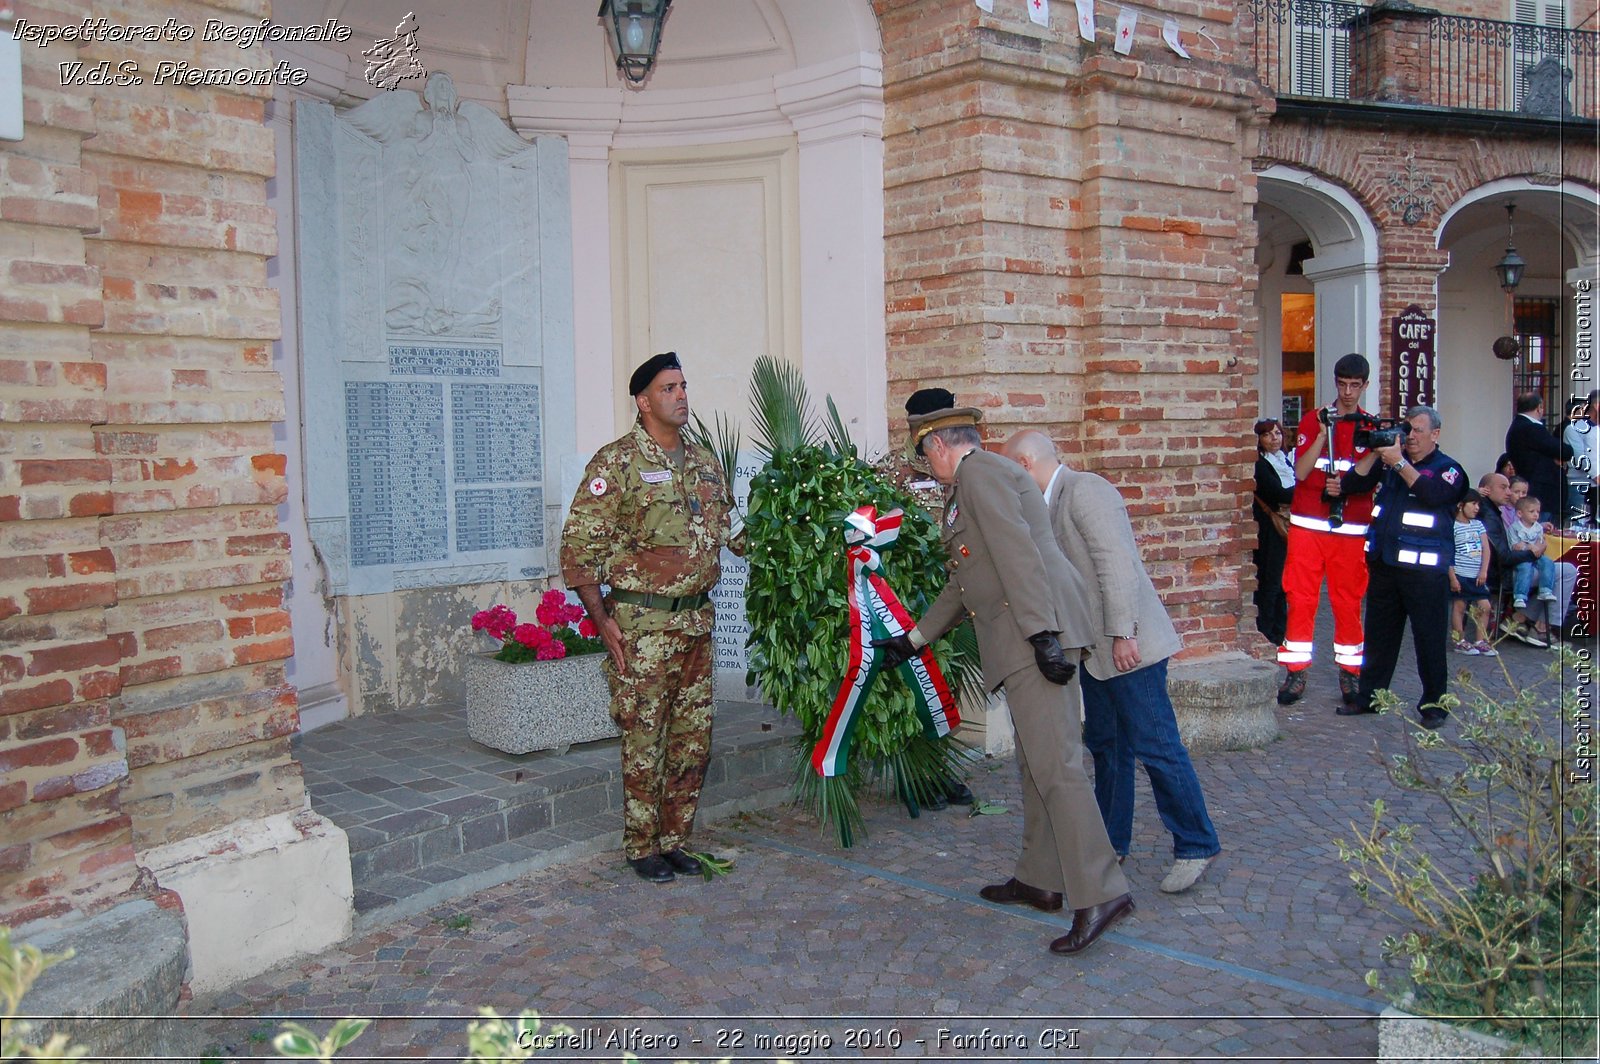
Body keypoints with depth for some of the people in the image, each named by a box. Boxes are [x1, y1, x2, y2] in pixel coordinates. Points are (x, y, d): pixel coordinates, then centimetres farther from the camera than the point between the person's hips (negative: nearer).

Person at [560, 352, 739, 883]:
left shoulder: (705, 462, 12)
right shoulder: (617, 462, -9)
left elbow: (722, 533, 23)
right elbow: (578, 545, -11)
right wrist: (603, 620, -14)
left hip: (696, 620, 6)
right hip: (642, 623, -6)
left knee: (693, 738, 10)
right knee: (644, 740, 1)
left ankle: (675, 840, 24)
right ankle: (642, 847, 15)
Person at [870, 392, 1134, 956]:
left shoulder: (978, 470, -6)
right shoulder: (979, 478, 26)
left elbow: (1017, 551, -19)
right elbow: (964, 583, 31)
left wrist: (1042, 633, -25)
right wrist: (914, 638, 35)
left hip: (1036, 631, -11)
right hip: (1020, 638, 11)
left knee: (1054, 762, -12)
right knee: (1035, 761, 15)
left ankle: (1100, 893, -12)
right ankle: (1039, 879, 23)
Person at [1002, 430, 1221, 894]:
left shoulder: (1086, 490, -15)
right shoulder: (1053, 504, 15)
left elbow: (1116, 561, -22)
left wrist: (1123, 634, -25)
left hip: (1127, 645, -10)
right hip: (1093, 648, 10)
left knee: (1155, 746, -4)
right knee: (1105, 745, 16)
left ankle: (1196, 846, 9)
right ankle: (1111, 841, 27)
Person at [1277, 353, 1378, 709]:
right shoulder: (1312, 421, 6)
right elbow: (1301, 472, -4)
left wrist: (1346, 487, -16)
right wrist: (1324, 432, -14)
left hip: (1351, 529, 0)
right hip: (1307, 526, 0)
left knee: (1349, 602, 4)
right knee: (1300, 599, 0)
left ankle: (1349, 673, 15)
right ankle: (1296, 673, 6)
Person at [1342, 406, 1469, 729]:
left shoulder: (1447, 468, 1)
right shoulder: (1388, 462, 15)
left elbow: (1433, 493, -20)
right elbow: (1352, 483, 6)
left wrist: (1399, 462, -20)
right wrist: (1374, 454, -6)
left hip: (1425, 569, -5)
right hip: (1384, 563, 5)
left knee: (1429, 637, 0)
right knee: (1379, 633, 12)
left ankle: (1434, 704, 10)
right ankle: (1369, 696, 21)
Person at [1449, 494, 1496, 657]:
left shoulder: (1478, 525, 12)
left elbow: (1486, 549, 9)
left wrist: (1484, 571, -2)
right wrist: (1452, 577, -14)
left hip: (1477, 576, 6)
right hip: (1460, 575, -6)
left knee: (1485, 606, 6)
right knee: (1459, 606, 0)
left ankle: (1481, 641, 16)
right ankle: (1460, 642, 8)